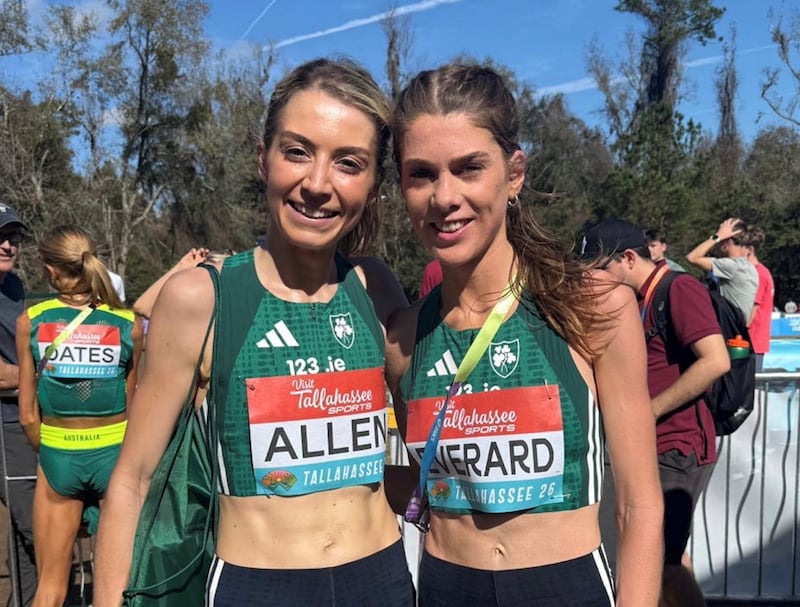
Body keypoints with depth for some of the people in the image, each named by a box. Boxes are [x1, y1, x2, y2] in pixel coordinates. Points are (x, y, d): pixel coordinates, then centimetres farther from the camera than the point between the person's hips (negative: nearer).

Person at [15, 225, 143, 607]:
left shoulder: (30, 321, -7)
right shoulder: (129, 324, -8)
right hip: (115, 454, 0)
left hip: (58, 457, 0)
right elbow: (131, 406, -1)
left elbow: (28, 415, -2)